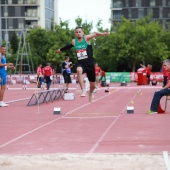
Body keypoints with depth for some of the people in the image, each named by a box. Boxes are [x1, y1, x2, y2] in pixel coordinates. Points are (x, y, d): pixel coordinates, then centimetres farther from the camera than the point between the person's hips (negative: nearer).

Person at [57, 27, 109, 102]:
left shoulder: (86, 38, -4)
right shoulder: (74, 41, 6)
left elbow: (95, 34, -20)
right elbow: (69, 46, 29)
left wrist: (102, 34, -41)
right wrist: (61, 49, 44)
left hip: (90, 63, -1)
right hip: (81, 64, 1)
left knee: (92, 85, 10)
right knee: (79, 70, -39)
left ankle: (90, 93, 45)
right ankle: (83, 90, -42)